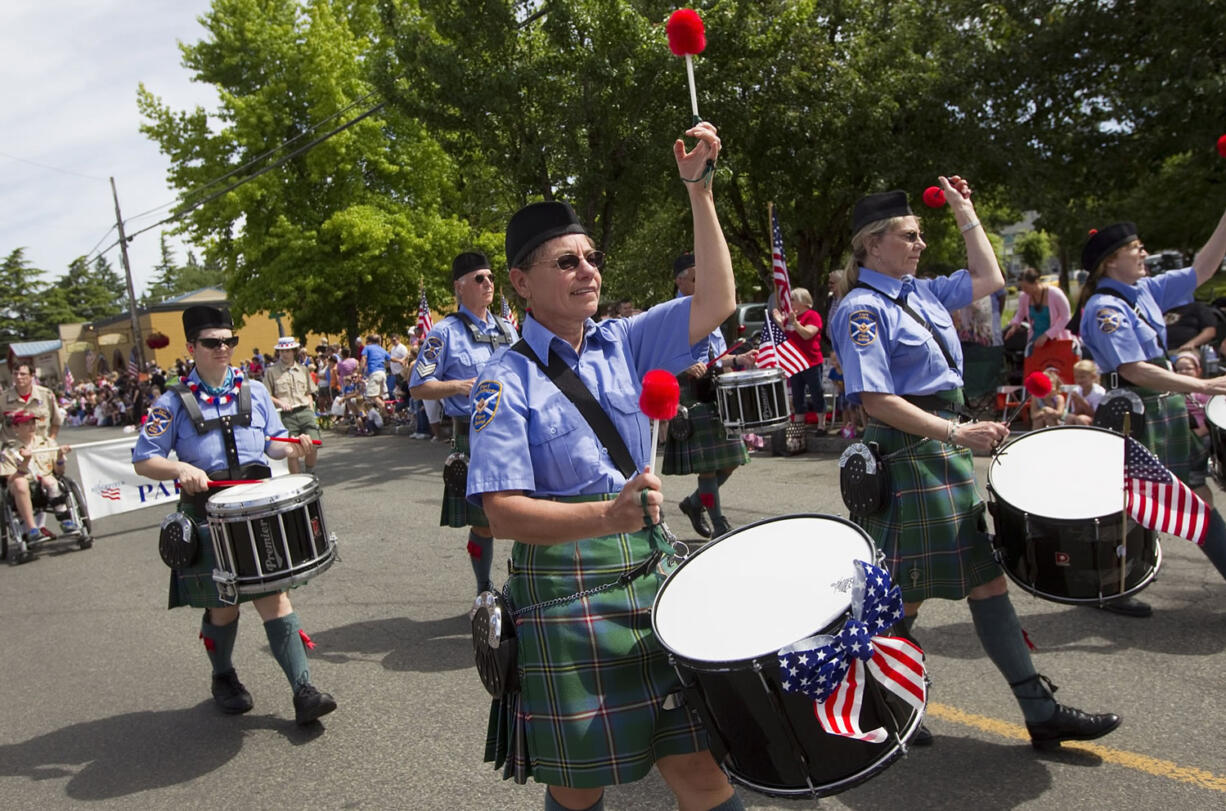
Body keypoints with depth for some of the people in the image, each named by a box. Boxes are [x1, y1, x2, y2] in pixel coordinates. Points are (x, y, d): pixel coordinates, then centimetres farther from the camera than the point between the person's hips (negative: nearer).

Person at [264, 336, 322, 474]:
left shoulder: (303, 369, 17)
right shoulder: (271, 371, 4)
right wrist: (280, 402, -15)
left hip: (305, 412, 3)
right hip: (286, 416, -3)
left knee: (312, 447, -8)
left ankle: (310, 474, 16)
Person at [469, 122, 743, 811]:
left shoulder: (624, 342, 6)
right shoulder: (507, 384, -7)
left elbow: (716, 303, -4)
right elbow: (504, 511, -15)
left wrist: (700, 191, -8)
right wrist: (607, 514, -29)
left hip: (653, 573, 4)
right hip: (565, 595, -3)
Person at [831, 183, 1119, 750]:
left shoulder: (919, 292, 13)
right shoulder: (862, 308, -14)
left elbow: (989, 279, 26)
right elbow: (874, 398, -22)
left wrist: (965, 212, 22)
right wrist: (956, 433, -24)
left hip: (943, 453, 9)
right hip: (907, 459, -9)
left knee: (985, 576, 10)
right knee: (908, 592, 1)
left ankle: (1041, 712, 18)